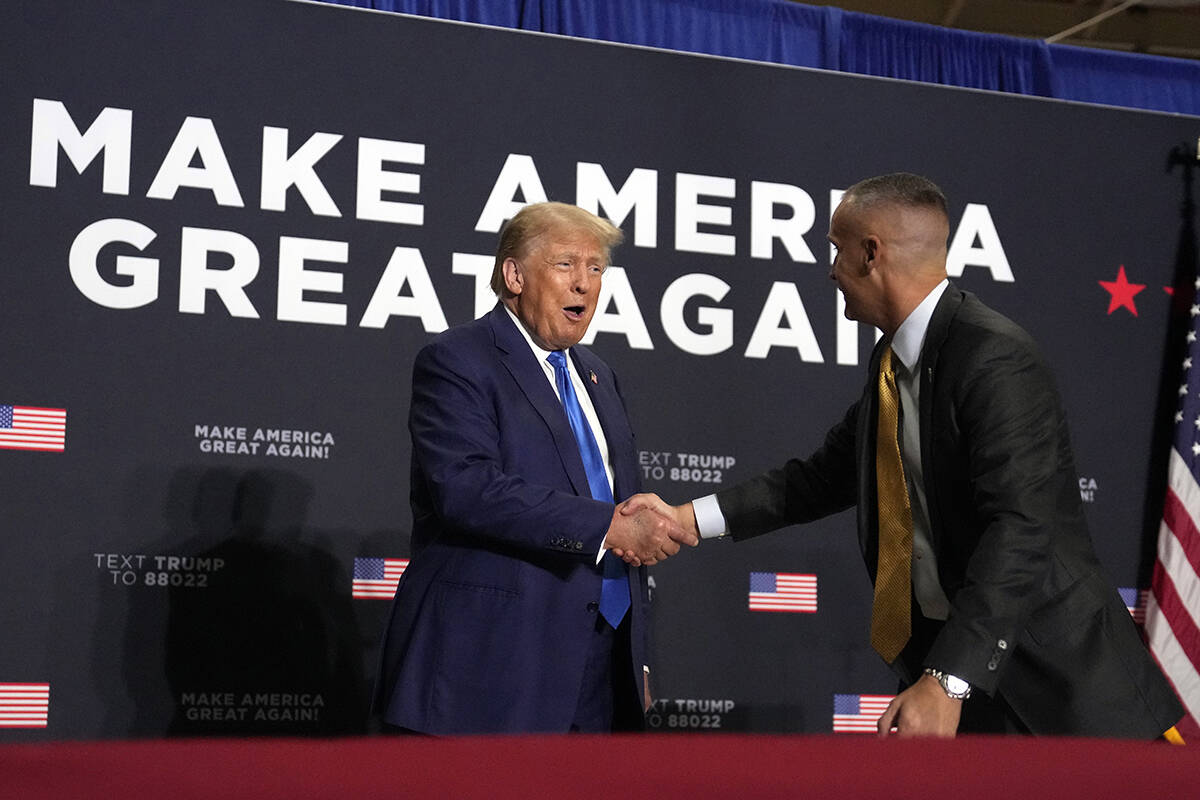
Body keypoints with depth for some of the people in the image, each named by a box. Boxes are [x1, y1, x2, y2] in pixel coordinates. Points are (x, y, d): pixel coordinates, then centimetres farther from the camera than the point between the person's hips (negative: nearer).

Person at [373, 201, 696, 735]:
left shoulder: (596, 377, 21)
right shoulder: (454, 361, -5)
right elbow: (465, 488, -21)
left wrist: (635, 659, 19)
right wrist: (608, 527, -23)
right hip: (494, 667, -7)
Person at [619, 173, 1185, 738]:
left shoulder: (995, 360, -21)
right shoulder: (894, 359, 9)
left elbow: (1017, 530, -29)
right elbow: (829, 474, 18)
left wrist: (947, 681, -34)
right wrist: (688, 518, 10)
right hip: (935, 646, 8)